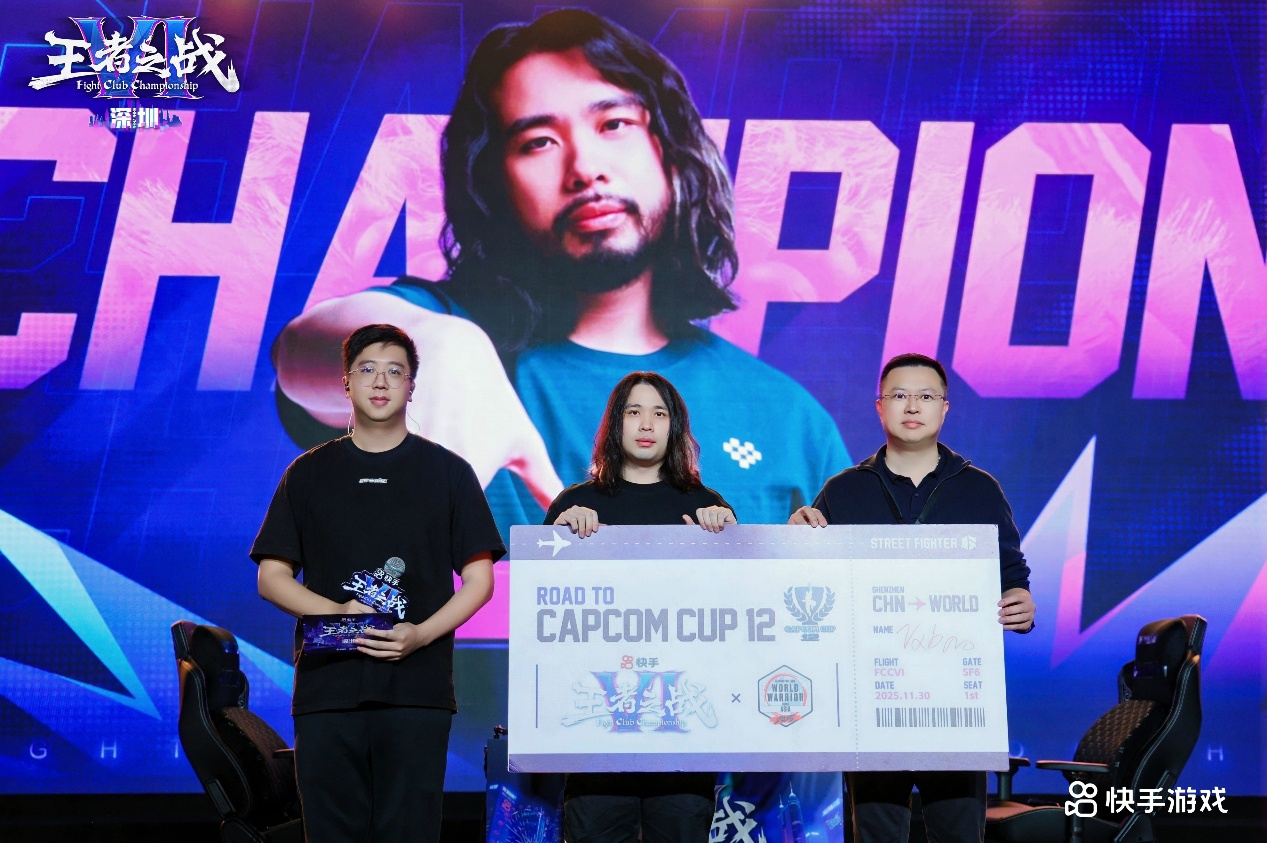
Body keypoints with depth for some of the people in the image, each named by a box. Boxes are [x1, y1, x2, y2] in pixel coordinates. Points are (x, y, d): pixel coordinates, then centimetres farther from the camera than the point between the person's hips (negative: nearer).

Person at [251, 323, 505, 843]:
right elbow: (271, 576, 11)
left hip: (415, 688, -1)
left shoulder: (448, 472, 9)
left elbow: (479, 579, 6)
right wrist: (336, 613, -8)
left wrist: (422, 634, -11)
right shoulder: (309, 473, 13)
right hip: (326, 685, 2)